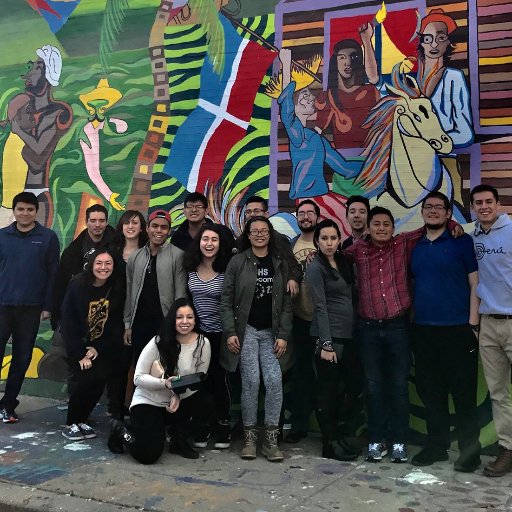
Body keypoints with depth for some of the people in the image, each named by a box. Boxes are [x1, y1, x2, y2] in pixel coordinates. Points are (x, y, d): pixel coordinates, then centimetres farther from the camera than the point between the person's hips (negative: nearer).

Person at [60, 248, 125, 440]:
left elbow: (115, 324, -4)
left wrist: (98, 348, -13)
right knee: (84, 379, -17)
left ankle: (81, 420, 8)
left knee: (100, 379, -12)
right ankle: (71, 424, 2)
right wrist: (80, 354, -17)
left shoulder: (117, 289, -6)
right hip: (77, 343, -3)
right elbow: (68, 322, -15)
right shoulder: (78, 286, -15)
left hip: (102, 347, 3)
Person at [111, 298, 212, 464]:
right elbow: (138, 378, -11)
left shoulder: (203, 343, -7)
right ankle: (122, 432, 13)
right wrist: (165, 383, -28)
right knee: (148, 455, -22)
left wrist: (179, 398, -20)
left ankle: (179, 442, 1)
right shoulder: (159, 342, -13)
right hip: (148, 401, -3)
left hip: (180, 401, 3)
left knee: (204, 405, -29)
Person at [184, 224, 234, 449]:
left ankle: (223, 428, 20)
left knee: (219, 380, 5)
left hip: (219, 334, -3)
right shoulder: (190, 269, 2)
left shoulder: (227, 271, -10)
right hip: (196, 332, 4)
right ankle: (202, 428, 23)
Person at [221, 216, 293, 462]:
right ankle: (249, 436, 8)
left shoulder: (280, 263, 7)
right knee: (251, 381, -7)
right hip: (246, 329, -2)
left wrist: (283, 335, -3)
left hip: (271, 332, 2)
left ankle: (271, 437, 3)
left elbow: (286, 302, 5)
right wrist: (230, 332, -8)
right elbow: (226, 300, -1)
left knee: (274, 380, -8)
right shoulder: (238, 262, 1)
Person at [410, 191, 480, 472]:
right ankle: (436, 445, 23)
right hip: (423, 331, 5)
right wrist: (411, 320, 10)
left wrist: (473, 323, -10)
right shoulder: (415, 247, 13)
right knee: (430, 392, 11)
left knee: (464, 393, 1)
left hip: (457, 330, -5)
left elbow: (475, 284, -3)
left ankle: (470, 451, 13)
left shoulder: (462, 242, 0)